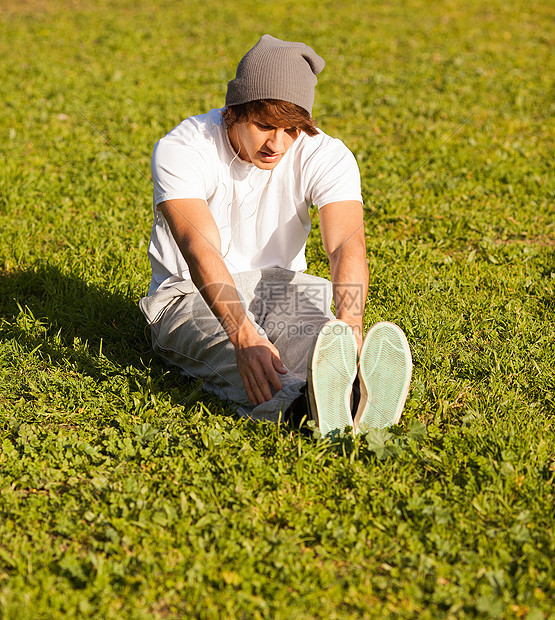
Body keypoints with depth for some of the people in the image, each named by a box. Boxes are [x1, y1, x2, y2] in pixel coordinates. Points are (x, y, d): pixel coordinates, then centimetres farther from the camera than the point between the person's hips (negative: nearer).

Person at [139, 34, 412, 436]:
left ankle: (355, 396, -68)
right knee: (231, 355, -38)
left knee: (314, 338, -34)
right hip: (192, 296, -2)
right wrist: (244, 336, -52)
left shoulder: (326, 156, -11)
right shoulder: (181, 151, -19)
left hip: (280, 291, 3)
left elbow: (347, 244, -28)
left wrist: (348, 327, -50)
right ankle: (302, 406, -70)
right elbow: (200, 250, -35)